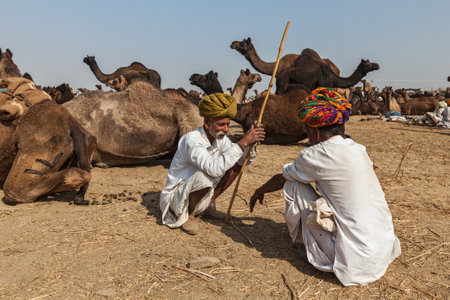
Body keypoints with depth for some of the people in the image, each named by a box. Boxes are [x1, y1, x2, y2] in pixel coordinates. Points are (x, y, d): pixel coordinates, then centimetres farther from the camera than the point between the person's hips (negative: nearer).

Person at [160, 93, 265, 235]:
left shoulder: (220, 138, -5)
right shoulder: (191, 140, -29)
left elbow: (242, 160, -3)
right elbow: (214, 169, -44)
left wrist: (250, 144, -24)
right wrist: (242, 143, -43)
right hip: (176, 196, -7)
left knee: (235, 162, -3)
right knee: (203, 176, -39)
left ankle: (209, 203, 4)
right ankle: (187, 215, -10)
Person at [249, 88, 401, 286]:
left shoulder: (317, 155, -13)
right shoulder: (359, 150, 7)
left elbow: (280, 179, 5)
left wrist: (259, 192, 26)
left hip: (355, 260, -7)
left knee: (293, 184, 0)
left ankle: (305, 247, 17)